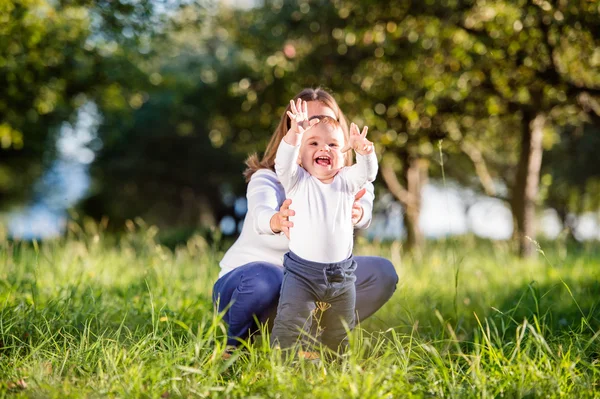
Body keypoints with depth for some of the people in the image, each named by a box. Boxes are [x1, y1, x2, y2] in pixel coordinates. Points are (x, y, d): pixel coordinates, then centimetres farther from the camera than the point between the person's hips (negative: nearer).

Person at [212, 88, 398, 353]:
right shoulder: (267, 178, -16)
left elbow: (364, 213, -29)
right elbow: (261, 212, -40)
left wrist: (357, 213, -56)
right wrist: (277, 221, -66)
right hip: (242, 284, -4)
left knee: (382, 273, -13)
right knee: (265, 279, -39)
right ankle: (236, 347, -9)